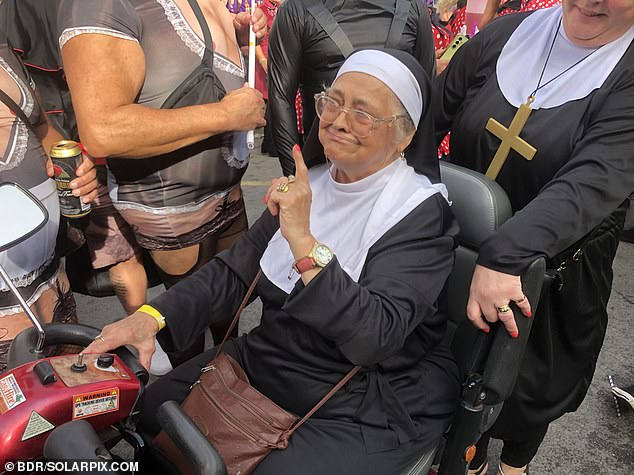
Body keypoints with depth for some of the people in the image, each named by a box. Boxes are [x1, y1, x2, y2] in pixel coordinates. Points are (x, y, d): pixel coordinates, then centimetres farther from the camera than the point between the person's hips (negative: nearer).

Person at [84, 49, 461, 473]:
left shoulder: (422, 212, -18)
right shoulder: (307, 185, 1)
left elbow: (375, 336, -30)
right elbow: (234, 271, 1)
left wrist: (304, 242, -36)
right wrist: (152, 317, -12)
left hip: (367, 408, -5)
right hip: (266, 363, 6)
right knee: (148, 411, 4)